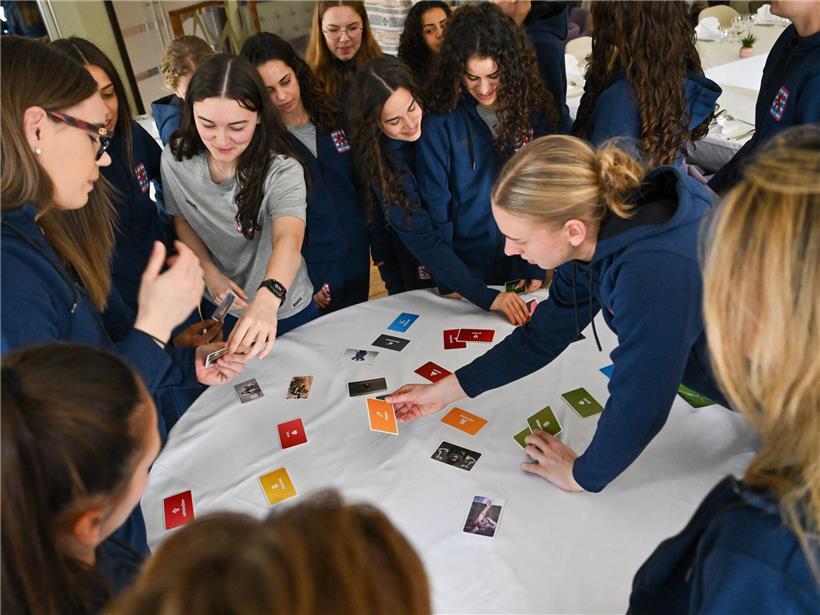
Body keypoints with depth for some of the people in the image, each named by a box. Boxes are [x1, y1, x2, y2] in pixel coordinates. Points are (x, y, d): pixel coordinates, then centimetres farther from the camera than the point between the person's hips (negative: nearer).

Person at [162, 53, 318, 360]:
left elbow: (288, 238, -46)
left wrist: (266, 300, -66)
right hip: (220, 309, 3)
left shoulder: (281, 170, -29)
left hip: (287, 310, -3)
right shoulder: (175, 159, -16)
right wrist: (208, 271, -15)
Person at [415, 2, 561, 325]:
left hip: (521, 272, 3)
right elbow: (434, 211, -13)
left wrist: (538, 272, -4)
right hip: (462, 275, -2)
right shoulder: (441, 121, -14)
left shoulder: (535, 111, -5)